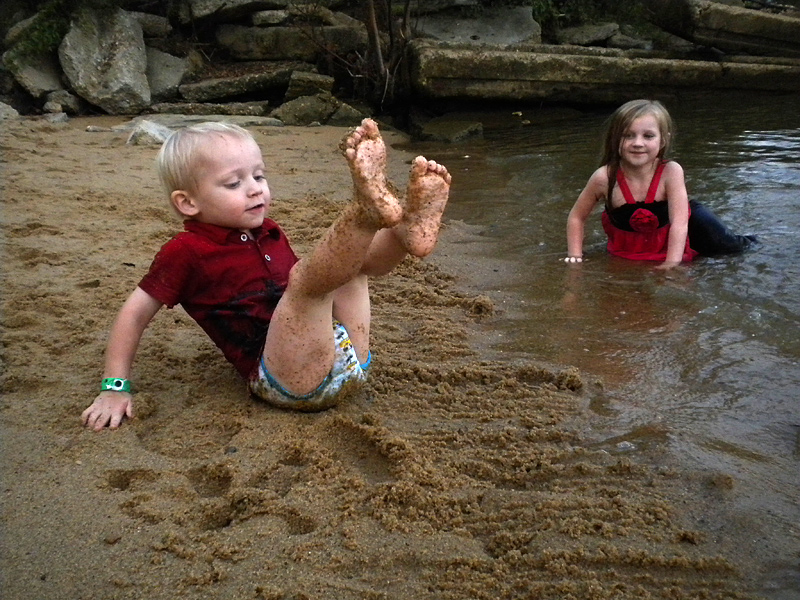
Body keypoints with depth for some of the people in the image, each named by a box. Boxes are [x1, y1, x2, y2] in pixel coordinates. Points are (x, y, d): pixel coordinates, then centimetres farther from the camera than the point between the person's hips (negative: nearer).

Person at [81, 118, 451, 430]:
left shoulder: (270, 235, 17)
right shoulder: (187, 252, -3)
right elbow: (135, 314, 2)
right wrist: (115, 387, 1)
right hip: (282, 380, -7)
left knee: (356, 253, 4)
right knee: (307, 274, -28)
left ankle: (410, 227, -25)